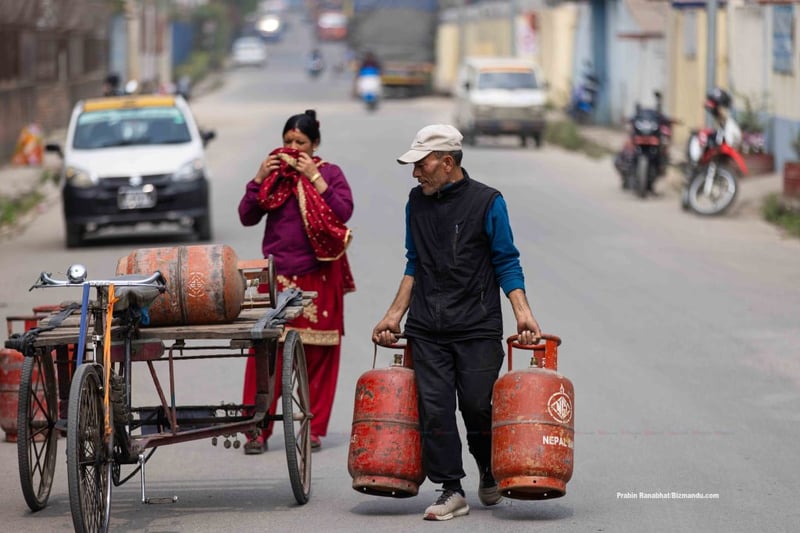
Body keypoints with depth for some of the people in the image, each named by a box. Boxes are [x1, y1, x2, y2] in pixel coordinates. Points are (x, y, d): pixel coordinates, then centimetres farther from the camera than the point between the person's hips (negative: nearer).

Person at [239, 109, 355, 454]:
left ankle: (314, 429, 9)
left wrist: (314, 179, -14)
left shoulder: (330, 173, 5)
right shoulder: (273, 173, 10)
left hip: (318, 277, -1)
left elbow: (344, 212, -10)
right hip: (276, 275, 1)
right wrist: (260, 179, -6)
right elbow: (247, 217, 5)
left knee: (318, 355, 1)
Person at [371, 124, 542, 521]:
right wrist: (394, 315, 14)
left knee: (477, 406, -3)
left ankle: (489, 473, 25)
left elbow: (506, 262, 0)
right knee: (434, 409, -4)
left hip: (477, 328, -4)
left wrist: (522, 312, -12)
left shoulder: (487, 202, -2)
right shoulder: (417, 202, 11)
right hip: (427, 328, 4)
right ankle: (451, 491, 3)